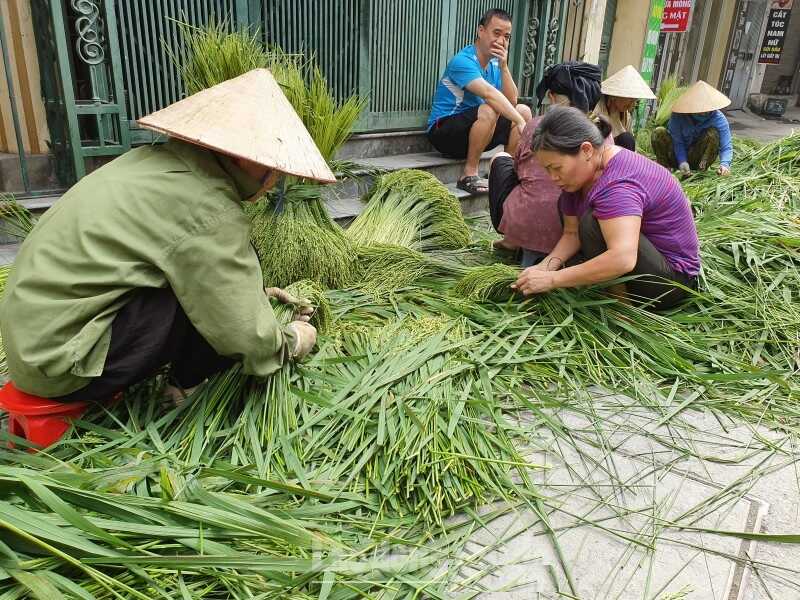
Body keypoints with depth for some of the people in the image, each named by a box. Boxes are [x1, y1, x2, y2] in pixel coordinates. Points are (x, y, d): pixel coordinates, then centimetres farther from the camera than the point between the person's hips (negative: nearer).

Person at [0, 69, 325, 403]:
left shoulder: (164, 161, 3)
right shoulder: (208, 212, -23)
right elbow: (245, 337, -17)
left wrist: (252, 290, 20)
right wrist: (291, 342, 1)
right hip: (62, 362, -9)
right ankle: (186, 386, 6)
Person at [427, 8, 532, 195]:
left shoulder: (494, 64, 8)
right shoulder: (463, 61, -19)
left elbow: (511, 101, 0)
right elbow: (489, 94, -34)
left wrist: (503, 66, -11)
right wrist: (522, 123, -37)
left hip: (472, 130, 8)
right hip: (444, 132, -8)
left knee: (523, 110, 1)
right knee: (489, 109, -34)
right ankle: (469, 175, -24)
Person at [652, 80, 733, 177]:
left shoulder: (718, 119, -17)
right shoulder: (678, 116, -20)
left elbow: (726, 147, -21)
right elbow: (677, 143, -20)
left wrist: (725, 164, -41)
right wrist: (682, 163, -37)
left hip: (696, 160, 0)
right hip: (678, 157, 0)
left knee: (713, 132, -25)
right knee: (658, 132, -24)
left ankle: (702, 169, -18)